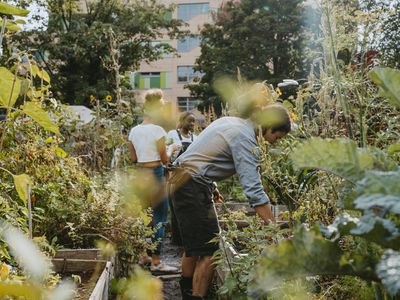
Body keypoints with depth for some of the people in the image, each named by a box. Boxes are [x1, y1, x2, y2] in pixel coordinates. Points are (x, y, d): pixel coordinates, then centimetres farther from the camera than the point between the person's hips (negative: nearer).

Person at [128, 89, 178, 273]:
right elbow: (165, 160, -8)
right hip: (155, 174, -7)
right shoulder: (157, 130, -14)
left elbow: (134, 158, 14)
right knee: (160, 219, -1)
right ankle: (156, 262, 2)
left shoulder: (134, 131, 6)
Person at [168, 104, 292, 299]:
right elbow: (254, 190, -22)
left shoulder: (230, 121, 13)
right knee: (209, 251, -8)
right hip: (193, 186, -10)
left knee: (193, 247, 20)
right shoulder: (245, 138, -16)